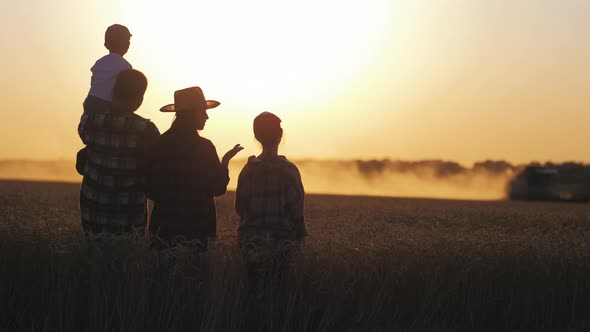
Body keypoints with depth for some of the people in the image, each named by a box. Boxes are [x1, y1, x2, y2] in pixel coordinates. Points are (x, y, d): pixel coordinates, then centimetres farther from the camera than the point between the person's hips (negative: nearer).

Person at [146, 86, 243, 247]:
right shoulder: (204, 147, -12)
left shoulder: (159, 144, 0)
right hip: (196, 225, -4)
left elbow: (151, 191, 5)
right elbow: (218, 189, -5)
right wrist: (226, 160, 6)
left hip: (164, 224, 4)